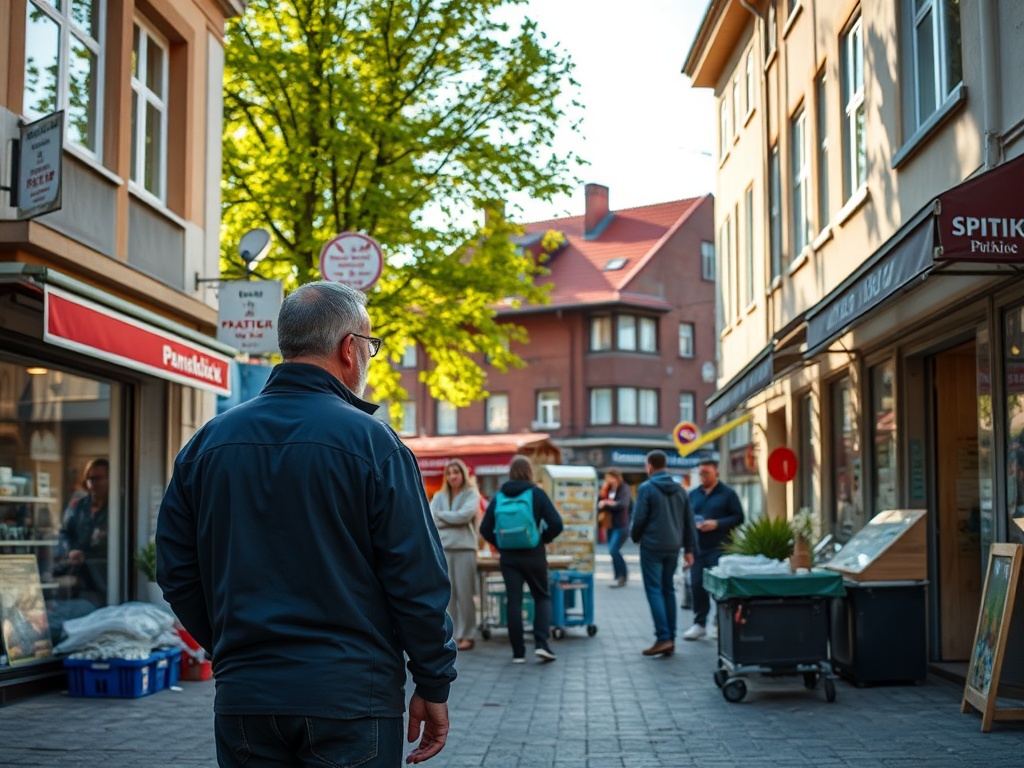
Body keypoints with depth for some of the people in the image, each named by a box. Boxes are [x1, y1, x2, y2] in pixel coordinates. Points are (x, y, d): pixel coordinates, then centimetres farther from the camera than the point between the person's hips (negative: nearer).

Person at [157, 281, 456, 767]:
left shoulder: (207, 443, 5)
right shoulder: (371, 441, -10)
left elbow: (177, 575, 9)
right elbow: (418, 580, -10)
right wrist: (433, 687, 0)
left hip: (242, 700, 4)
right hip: (349, 702, -4)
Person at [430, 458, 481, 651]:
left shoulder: (471, 494, 3)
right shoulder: (439, 496, 13)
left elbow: (464, 515, -13)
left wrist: (441, 515, -2)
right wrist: (453, 520, -9)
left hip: (464, 549, -3)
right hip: (442, 549, 3)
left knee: (464, 593, -3)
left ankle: (467, 636, 3)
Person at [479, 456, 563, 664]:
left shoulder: (498, 496, 4)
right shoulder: (537, 493, -4)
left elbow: (485, 529, 2)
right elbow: (556, 524, -11)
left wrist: (500, 544, 12)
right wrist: (543, 538, 5)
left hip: (508, 557, 2)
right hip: (533, 555, -2)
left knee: (513, 602, 6)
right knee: (542, 596, 13)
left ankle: (518, 652, 6)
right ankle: (541, 643, -2)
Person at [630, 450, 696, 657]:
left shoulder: (646, 488, -9)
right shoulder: (679, 489, 10)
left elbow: (639, 518, -11)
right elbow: (689, 522, 11)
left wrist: (635, 536, 9)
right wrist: (689, 548, 16)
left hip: (652, 546, -6)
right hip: (673, 547, 6)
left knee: (654, 590, -3)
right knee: (668, 590, 12)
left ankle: (663, 638, -12)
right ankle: (670, 640, 11)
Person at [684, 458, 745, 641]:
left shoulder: (727, 494, 2)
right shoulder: (693, 494, 16)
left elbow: (738, 517, -4)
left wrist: (717, 524, -15)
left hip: (719, 548, -4)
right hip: (697, 548, 4)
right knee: (697, 585, 3)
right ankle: (699, 623, 13)